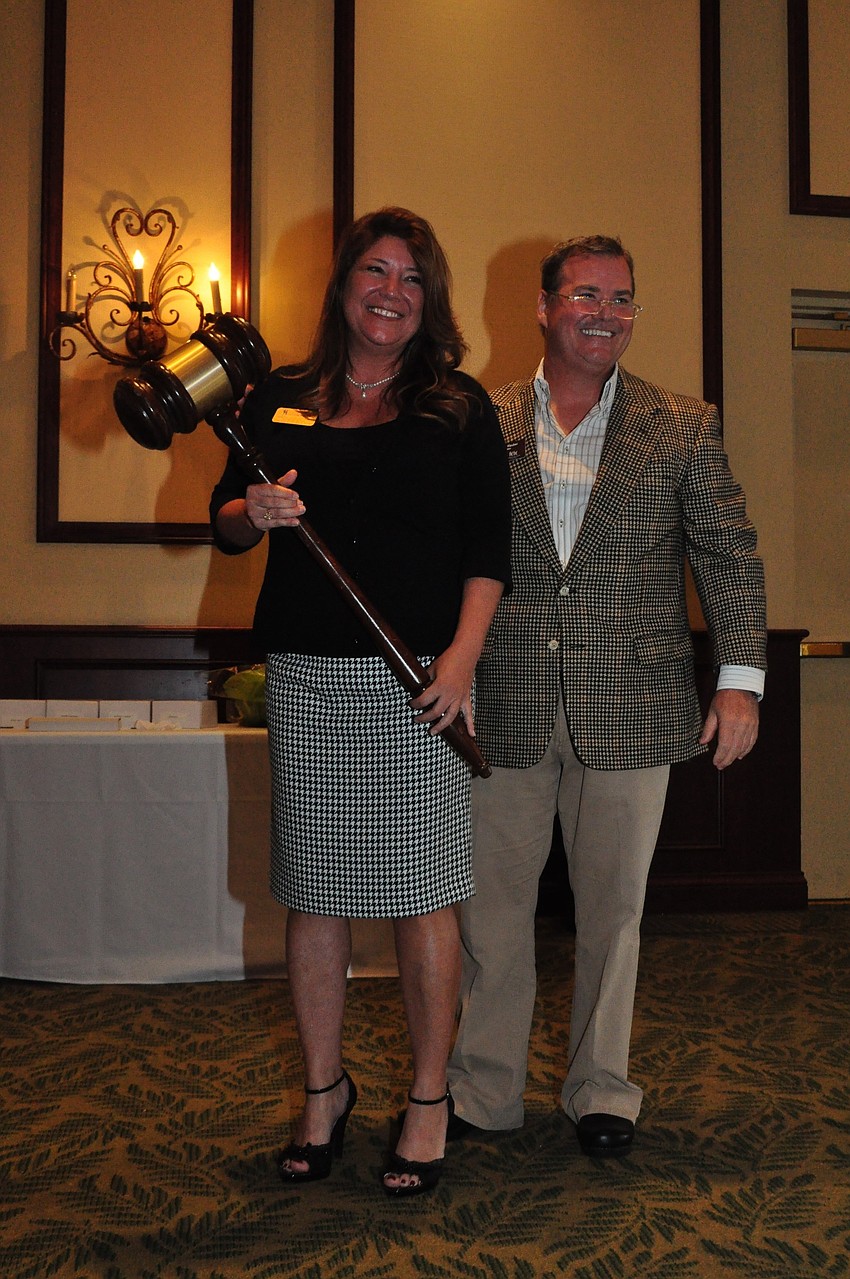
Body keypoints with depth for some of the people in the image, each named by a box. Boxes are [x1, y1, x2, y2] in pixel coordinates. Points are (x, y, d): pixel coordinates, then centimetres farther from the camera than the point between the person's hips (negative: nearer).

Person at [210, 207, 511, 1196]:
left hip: (419, 676, -2)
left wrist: (463, 654, -12)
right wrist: (254, 511, -7)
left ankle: (429, 1101, 19)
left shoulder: (458, 407, 6)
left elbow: (488, 547, 1)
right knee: (312, 891, 8)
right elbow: (224, 521, 16)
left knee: (421, 892, 2)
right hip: (306, 676, 3)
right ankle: (324, 1092, 25)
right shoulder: (280, 399, 12)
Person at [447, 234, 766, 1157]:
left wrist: (741, 680, -4)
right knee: (489, 903, 8)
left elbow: (729, 555, 4)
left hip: (629, 709, 0)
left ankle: (602, 1092, 28)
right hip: (506, 708, 1)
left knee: (612, 906, 11)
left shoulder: (683, 427, 5)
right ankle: (483, 1091, 25)